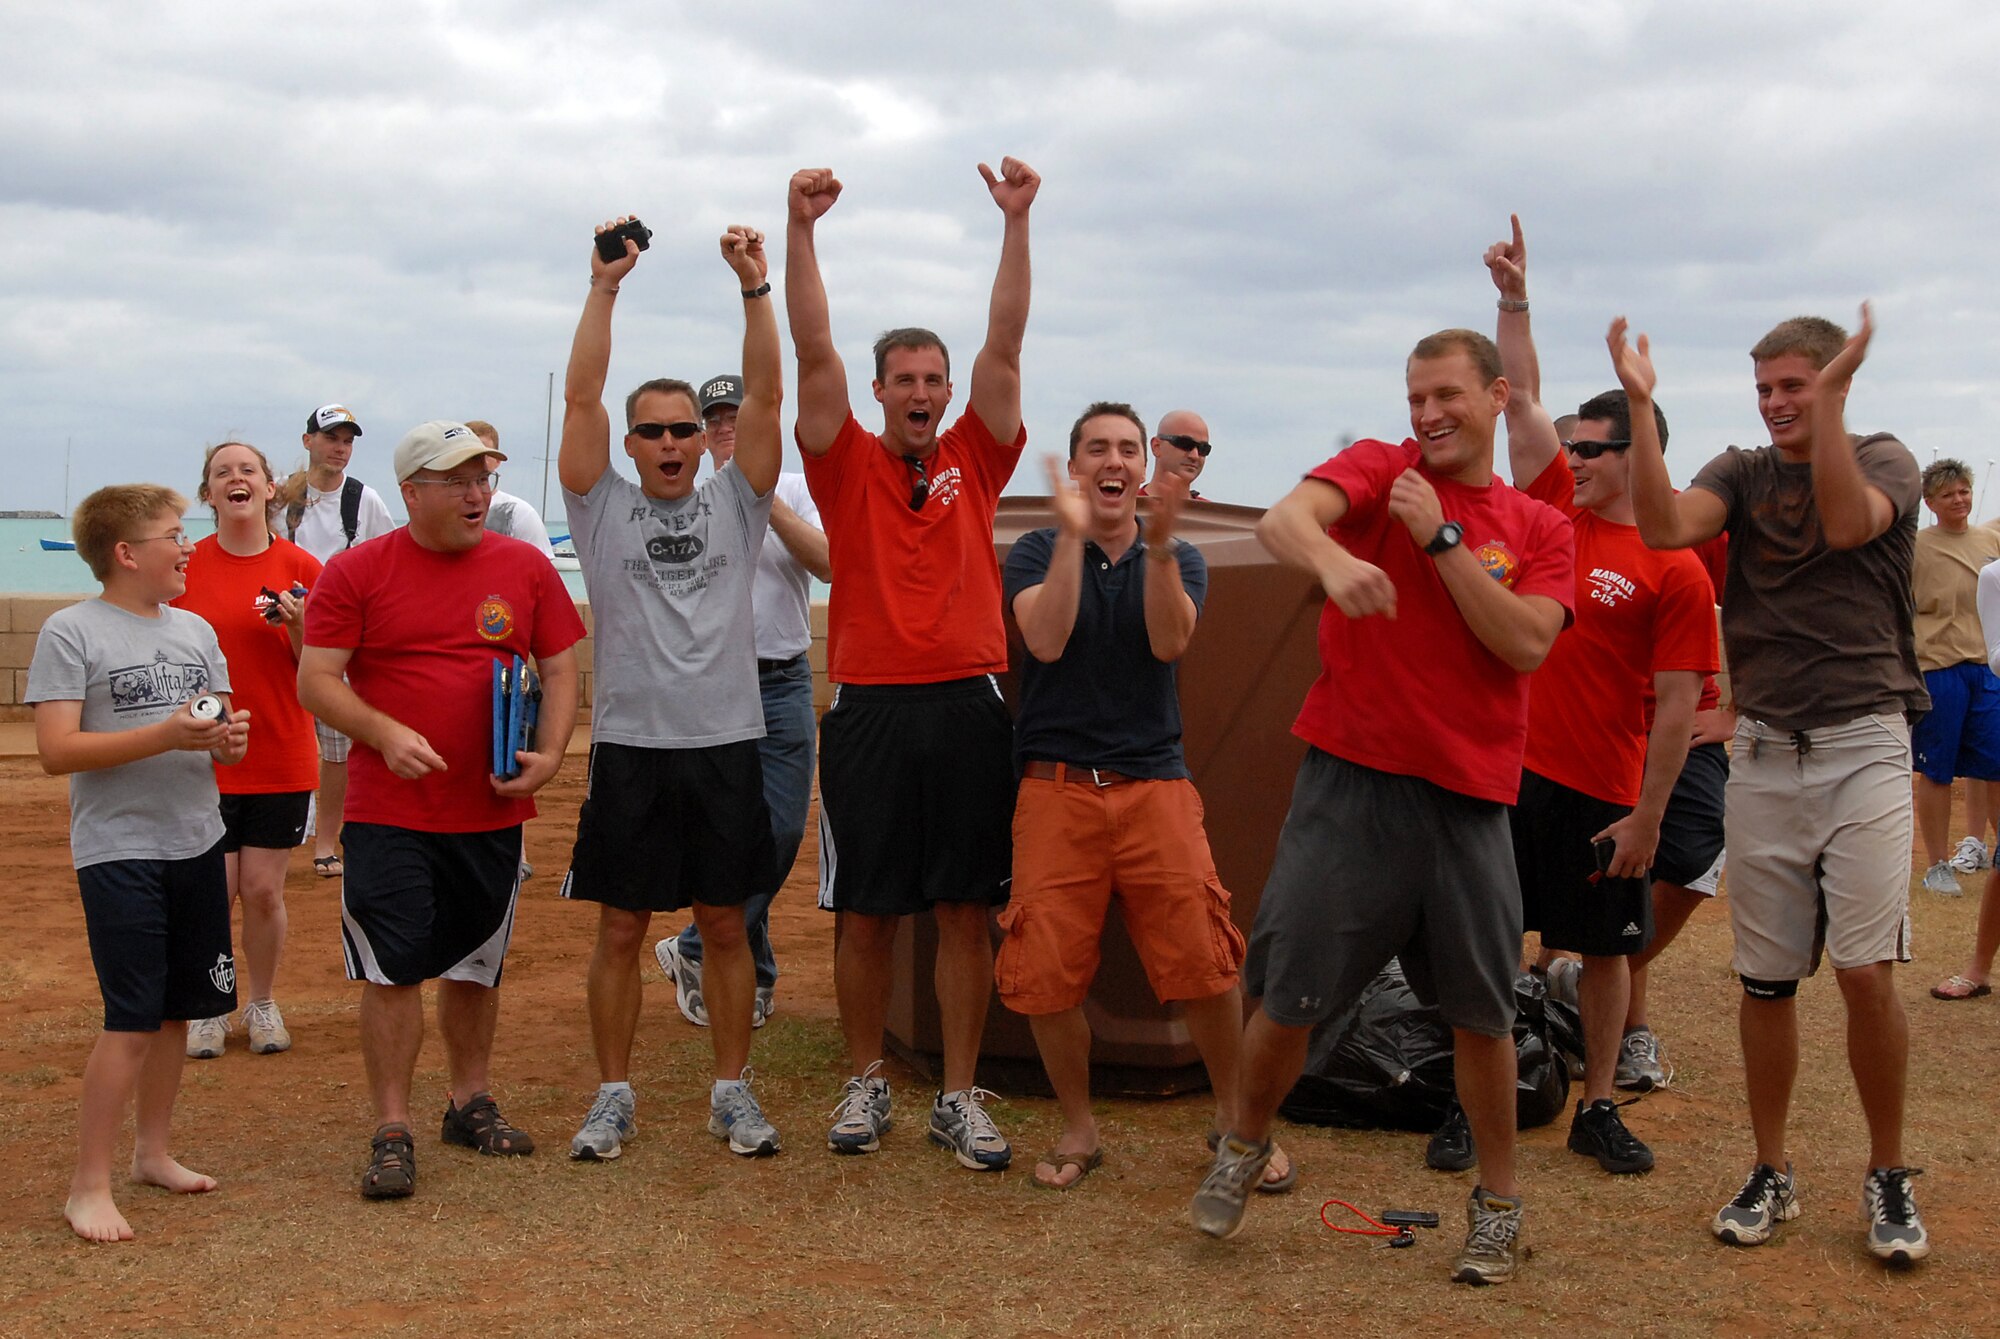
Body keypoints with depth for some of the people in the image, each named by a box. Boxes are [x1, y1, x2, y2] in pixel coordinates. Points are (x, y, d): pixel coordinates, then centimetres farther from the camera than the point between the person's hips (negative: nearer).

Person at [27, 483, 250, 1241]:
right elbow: (56, 751, -15)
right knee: (132, 1021, -9)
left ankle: (153, 1151, 28)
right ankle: (88, 1186, 0)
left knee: (176, 1010, 12)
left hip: (196, 842, 6)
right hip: (118, 850, -6)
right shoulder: (71, 632, -8)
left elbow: (223, 732, 16)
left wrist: (230, 738, -8)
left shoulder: (195, 631, 11)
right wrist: (167, 736, -23)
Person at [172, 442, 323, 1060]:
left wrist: (297, 624, -16)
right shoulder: (184, 568, -1)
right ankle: (207, 1008, 22)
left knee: (264, 890, 5)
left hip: (281, 759, 0)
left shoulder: (301, 568, -2)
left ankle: (262, 1004, 25)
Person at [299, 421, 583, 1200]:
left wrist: (548, 754, -8)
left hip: (493, 810, 3)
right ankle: (392, 1132, 5)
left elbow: (561, 670, 8)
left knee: (476, 965, 14)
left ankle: (471, 1104, 29)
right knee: (392, 970, -3)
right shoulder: (356, 571, -2)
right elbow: (315, 680, -4)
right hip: (390, 813, -3)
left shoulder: (525, 568, 6)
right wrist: (384, 733, -19)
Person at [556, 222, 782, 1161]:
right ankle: (614, 1095, 17)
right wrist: (604, 288, -12)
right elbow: (580, 397, -6)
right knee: (621, 928, 6)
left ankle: (732, 1092, 18)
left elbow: (764, 395, -3)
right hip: (629, 747, -1)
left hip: (725, 744, 1)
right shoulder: (603, 508, 4)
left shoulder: (735, 503, 7)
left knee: (725, 924, 8)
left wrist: (756, 288, -12)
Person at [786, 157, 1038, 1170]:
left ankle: (959, 1097, 14)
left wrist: (1016, 222, -7)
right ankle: (865, 1084, 21)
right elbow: (813, 350, -5)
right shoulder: (847, 465, 5)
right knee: (864, 913, 6)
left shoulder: (975, 461, 8)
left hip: (966, 707, 1)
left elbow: (1005, 343, 0)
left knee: (966, 911, 5)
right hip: (870, 709, -1)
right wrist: (800, 230, -13)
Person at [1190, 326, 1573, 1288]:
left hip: (1469, 796, 2)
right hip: (1351, 781, -2)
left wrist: (1440, 539, -11)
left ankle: (1498, 1201, 26)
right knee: (1290, 996, 1)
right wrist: (1332, 558, -42)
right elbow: (1280, 520, -19)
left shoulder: (1540, 528, 9)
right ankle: (1245, 1147, 28)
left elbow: (1525, 645, -7)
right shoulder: (1378, 470, 2)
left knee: (1482, 1012, 7)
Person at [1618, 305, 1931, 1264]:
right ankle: (1771, 1175, 19)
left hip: (1862, 744, -3)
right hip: (1764, 750, 3)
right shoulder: (1742, 472, 9)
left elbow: (1847, 522, -21)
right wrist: (1640, 406, -18)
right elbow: (1664, 526, -12)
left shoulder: (1884, 461, 2)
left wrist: (1829, 401, -25)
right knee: (1766, 977, 6)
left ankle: (1888, 1177, 9)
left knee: (1867, 969, -9)